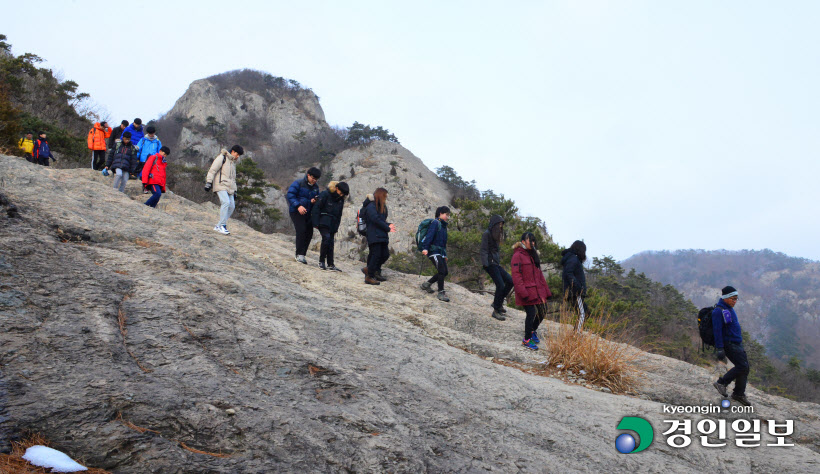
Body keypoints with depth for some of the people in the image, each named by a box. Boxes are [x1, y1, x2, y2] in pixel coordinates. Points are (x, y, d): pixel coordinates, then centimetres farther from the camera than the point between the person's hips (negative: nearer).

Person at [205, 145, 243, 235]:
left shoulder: (233, 163, 24)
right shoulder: (222, 158, 0)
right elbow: (212, 170, -6)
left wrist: (234, 191, 26)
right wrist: (209, 182, -15)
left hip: (229, 187, 8)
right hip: (221, 185, -8)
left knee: (232, 206, -4)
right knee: (226, 202, -24)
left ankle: (218, 226, 3)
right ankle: (222, 226, -22)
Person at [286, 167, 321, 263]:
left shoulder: (315, 187, 12)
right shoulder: (298, 183, -7)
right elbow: (290, 195, -13)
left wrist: (314, 201, -4)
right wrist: (298, 206, -26)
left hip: (308, 213, 7)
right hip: (296, 212, -6)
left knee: (309, 233, 1)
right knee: (301, 230, -19)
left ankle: (302, 255, 11)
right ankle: (299, 254, -15)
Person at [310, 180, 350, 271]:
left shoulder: (341, 199, 10)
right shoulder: (325, 194, -9)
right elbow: (316, 208, -10)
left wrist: (336, 227, 12)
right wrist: (316, 223, -14)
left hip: (332, 224, 6)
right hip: (323, 222, -6)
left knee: (331, 242, 2)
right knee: (326, 238, -19)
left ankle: (330, 264, 6)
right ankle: (321, 261, -9)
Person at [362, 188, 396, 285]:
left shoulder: (382, 207, 21)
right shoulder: (371, 206, -8)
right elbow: (376, 220, -17)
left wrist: (388, 225, -1)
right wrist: (388, 228, -11)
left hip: (382, 236, 9)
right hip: (374, 236, -9)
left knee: (385, 254, 5)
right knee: (376, 254, -9)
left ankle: (369, 269, 18)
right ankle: (369, 277, 0)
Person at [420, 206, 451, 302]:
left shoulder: (443, 226, 22)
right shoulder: (435, 223, -6)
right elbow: (429, 236, -17)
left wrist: (445, 255, 24)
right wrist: (425, 248, -28)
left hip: (440, 252, 9)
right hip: (434, 251, -9)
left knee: (444, 272, 6)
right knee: (441, 271, -15)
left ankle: (427, 284, 22)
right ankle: (441, 293, -9)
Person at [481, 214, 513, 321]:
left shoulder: (495, 235, 19)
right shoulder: (486, 234, -7)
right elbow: (484, 250, -14)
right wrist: (485, 264, -24)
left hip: (496, 264, 9)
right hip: (490, 263, -9)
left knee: (510, 281, 5)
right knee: (501, 285, -14)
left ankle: (498, 302, 15)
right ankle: (496, 311, -7)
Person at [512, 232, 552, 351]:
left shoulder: (533, 255, 17)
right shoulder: (518, 256, -9)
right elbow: (516, 276, -14)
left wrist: (545, 291, 14)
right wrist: (523, 293, -21)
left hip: (537, 291, 8)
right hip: (527, 291, -8)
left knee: (542, 312, 10)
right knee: (531, 314, -9)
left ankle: (532, 331, 37)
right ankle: (526, 340, 7)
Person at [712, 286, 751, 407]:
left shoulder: (729, 309, 14)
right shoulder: (718, 311, -17)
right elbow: (717, 331, -21)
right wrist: (720, 349, -24)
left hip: (737, 344, 9)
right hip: (729, 344, -9)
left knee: (745, 367, 7)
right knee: (742, 366, -15)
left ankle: (739, 393, 17)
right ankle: (722, 383, -2)